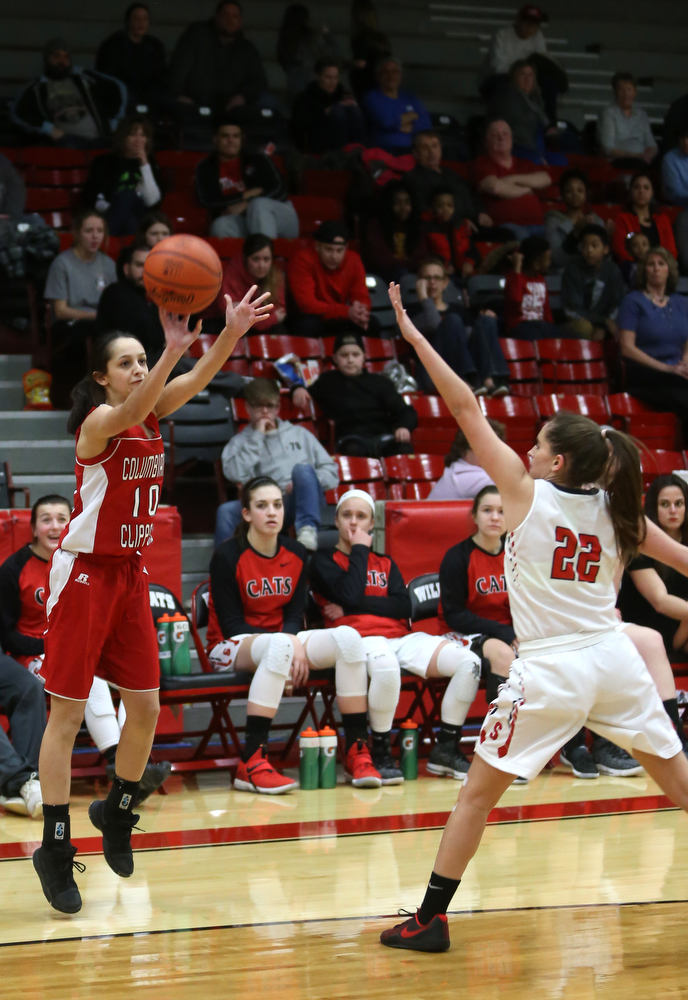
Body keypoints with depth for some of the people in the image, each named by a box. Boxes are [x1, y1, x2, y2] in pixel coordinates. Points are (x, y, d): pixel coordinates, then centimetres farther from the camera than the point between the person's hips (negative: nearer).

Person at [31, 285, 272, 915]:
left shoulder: (153, 413, 4)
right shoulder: (96, 422, -16)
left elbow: (198, 379, -11)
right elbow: (130, 413, -38)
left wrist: (232, 333, -30)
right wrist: (174, 350, -53)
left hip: (131, 573, 7)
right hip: (84, 574, -7)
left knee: (145, 708, 8)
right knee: (67, 714, -3)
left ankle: (117, 812, 31)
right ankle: (55, 849, 3)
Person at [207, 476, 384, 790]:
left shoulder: (296, 554, 7)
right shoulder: (227, 556, -9)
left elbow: (294, 614, 7)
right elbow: (230, 624, -11)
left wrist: (296, 644, -17)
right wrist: (286, 640, -21)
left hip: (282, 639, 6)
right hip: (232, 647, -5)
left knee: (347, 636, -21)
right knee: (279, 644, -40)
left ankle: (357, 755, -22)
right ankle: (250, 764, -44)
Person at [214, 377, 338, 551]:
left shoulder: (300, 434, 23)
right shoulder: (240, 442, 20)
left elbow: (331, 473, 15)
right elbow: (235, 474, -3)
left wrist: (305, 482, -6)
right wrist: (257, 436, 3)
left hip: (301, 503, 0)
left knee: (302, 469, -31)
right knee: (226, 511, -29)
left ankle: (307, 530, -38)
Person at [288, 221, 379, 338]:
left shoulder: (353, 260, -5)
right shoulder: (302, 260, -20)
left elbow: (362, 298, -5)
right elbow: (306, 304, -26)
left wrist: (359, 312, -32)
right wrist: (347, 312, -35)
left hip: (340, 320, 4)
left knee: (372, 323, -21)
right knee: (308, 324, -36)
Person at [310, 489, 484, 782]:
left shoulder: (385, 563, 25)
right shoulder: (323, 561, 12)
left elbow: (403, 607, 7)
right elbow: (349, 594, -9)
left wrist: (352, 606, -4)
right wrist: (359, 549, 3)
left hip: (401, 637, 6)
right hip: (359, 637, -5)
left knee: (469, 661, -17)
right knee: (385, 665, -43)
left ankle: (447, 748, -8)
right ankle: (380, 753, -24)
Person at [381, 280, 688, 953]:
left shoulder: (527, 492, -5)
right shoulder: (613, 510, 5)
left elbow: (467, 409, -5)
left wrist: (413, 335, -2)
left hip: (550, 669, -4)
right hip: (614, 660, 5)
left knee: (479, 790, 2)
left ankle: (431, 918, 3)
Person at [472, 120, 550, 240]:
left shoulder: (524, 164, 28)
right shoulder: (482, 164, 13)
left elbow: (545, 179, 7)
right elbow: (495, 187, -9)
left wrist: (513, 179, -3)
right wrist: (526, 190, 6)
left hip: (536, 224, 4)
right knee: (521, 235, -41)